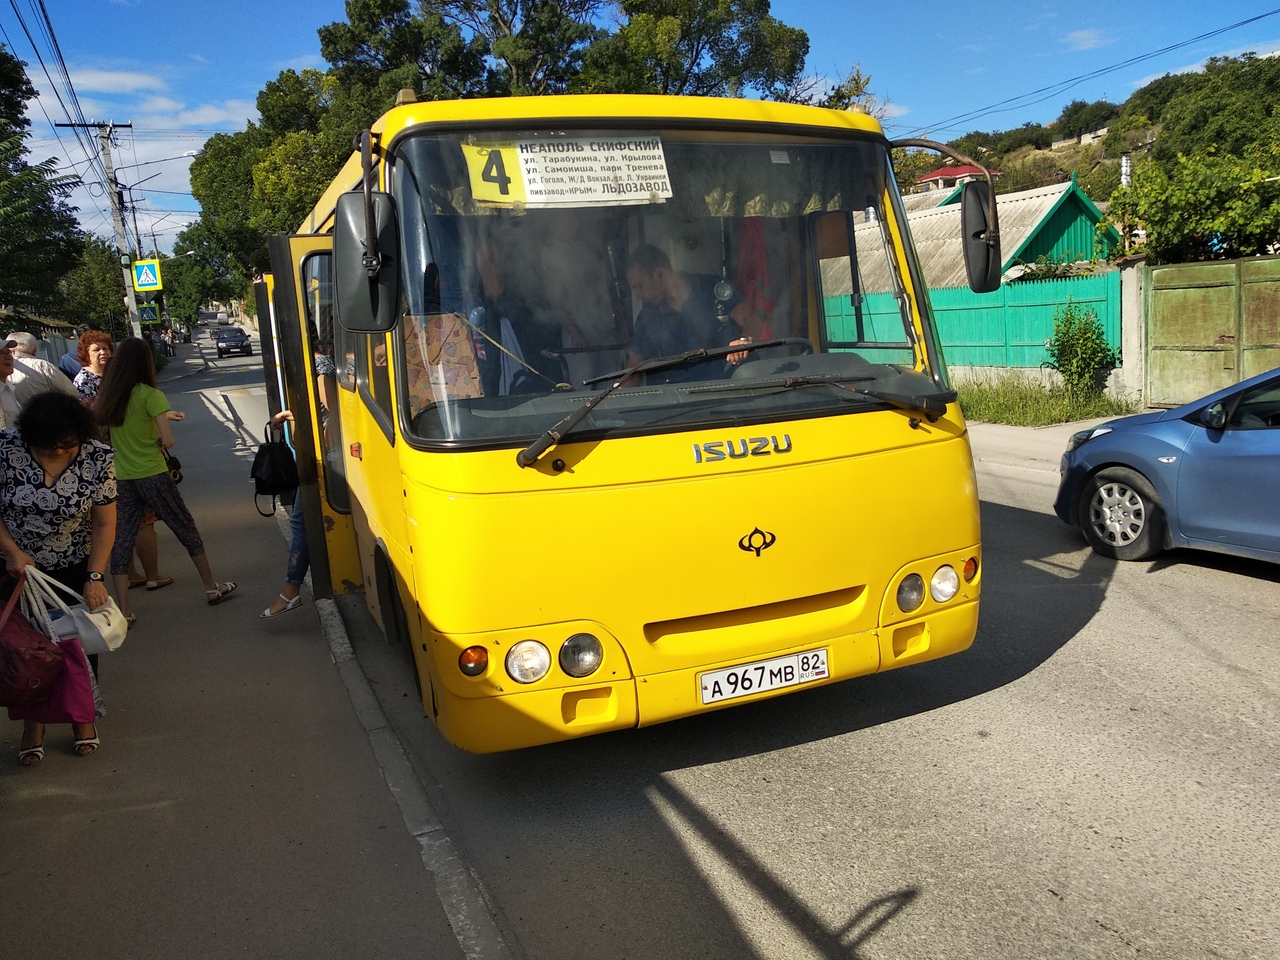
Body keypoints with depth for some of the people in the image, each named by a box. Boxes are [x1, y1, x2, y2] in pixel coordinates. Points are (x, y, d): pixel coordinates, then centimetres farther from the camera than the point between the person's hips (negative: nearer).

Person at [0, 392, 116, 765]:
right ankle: (34, 723, 27)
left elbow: (104, 524, -13)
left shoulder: (97, 458, -19)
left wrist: (94, 577, -18)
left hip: (77, 568, 0)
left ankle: (83, 716, 31)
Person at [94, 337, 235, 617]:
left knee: (121, 541, 6)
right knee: (187, 530, 11)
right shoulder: (150, 395, -12)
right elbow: (168, 440, -17)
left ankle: (124, 611, 3)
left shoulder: (108, 396, 3)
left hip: (122, 478, 4)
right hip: (152, 476, -4)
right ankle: (212, 588, 22)